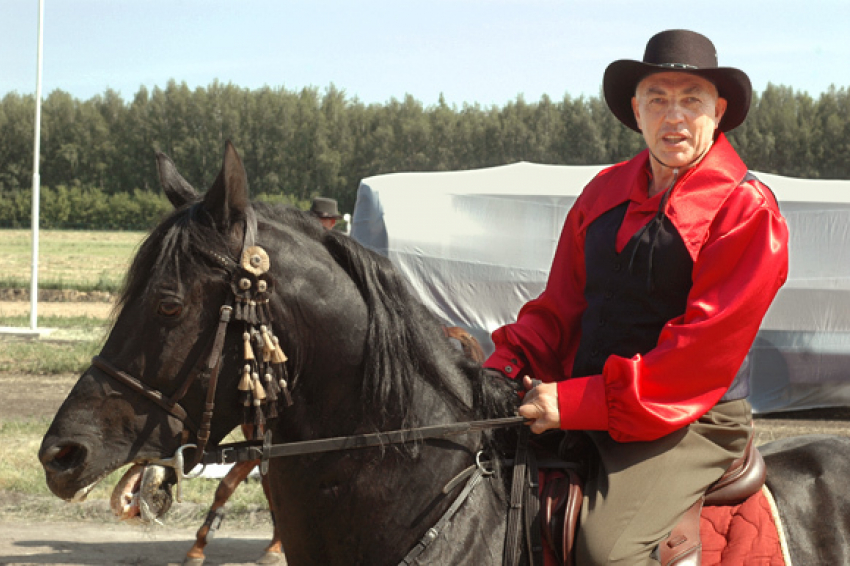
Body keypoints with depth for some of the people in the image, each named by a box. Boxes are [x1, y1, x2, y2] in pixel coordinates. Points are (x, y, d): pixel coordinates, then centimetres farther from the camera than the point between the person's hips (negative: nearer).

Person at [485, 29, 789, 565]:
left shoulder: (748, 209, -6)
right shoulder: (605, 192, 13)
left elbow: (704, 346, -15)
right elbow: (560, 306, 15)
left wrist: (578, 402, -20)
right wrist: (504, 369, -6)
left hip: (692, 421, -6)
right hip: (588, 408, 6)